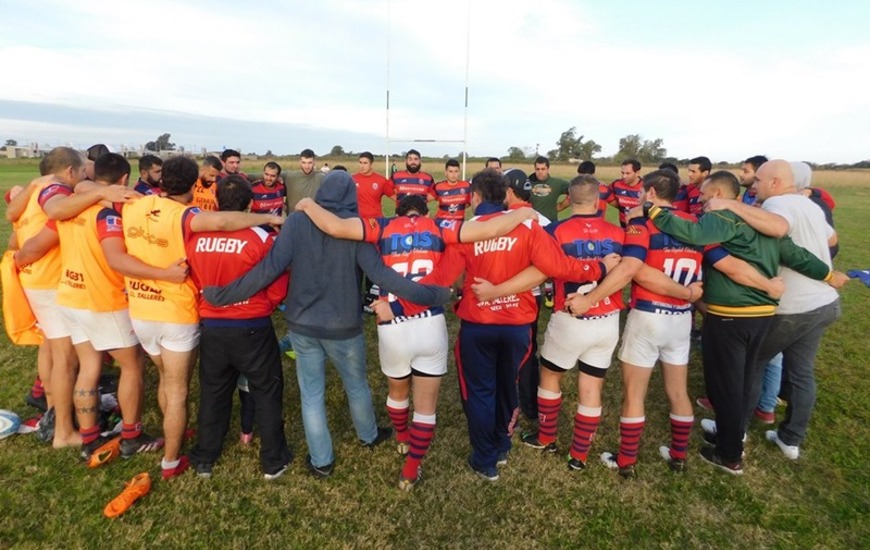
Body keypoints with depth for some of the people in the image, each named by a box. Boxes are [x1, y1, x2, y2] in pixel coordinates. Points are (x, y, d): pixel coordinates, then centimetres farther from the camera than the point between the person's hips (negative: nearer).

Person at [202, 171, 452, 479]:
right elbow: (381, 275, -22)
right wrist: (435, 295, -18)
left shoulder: (297, 221, -9)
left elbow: (270, 268, -16)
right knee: (357, 385, 23)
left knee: (311, 394, 16)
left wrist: (222, 295, -7)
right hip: (343, 327, -1)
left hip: (302, 326, 1)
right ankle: (369, 436, 47)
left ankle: (321, 461, 29)